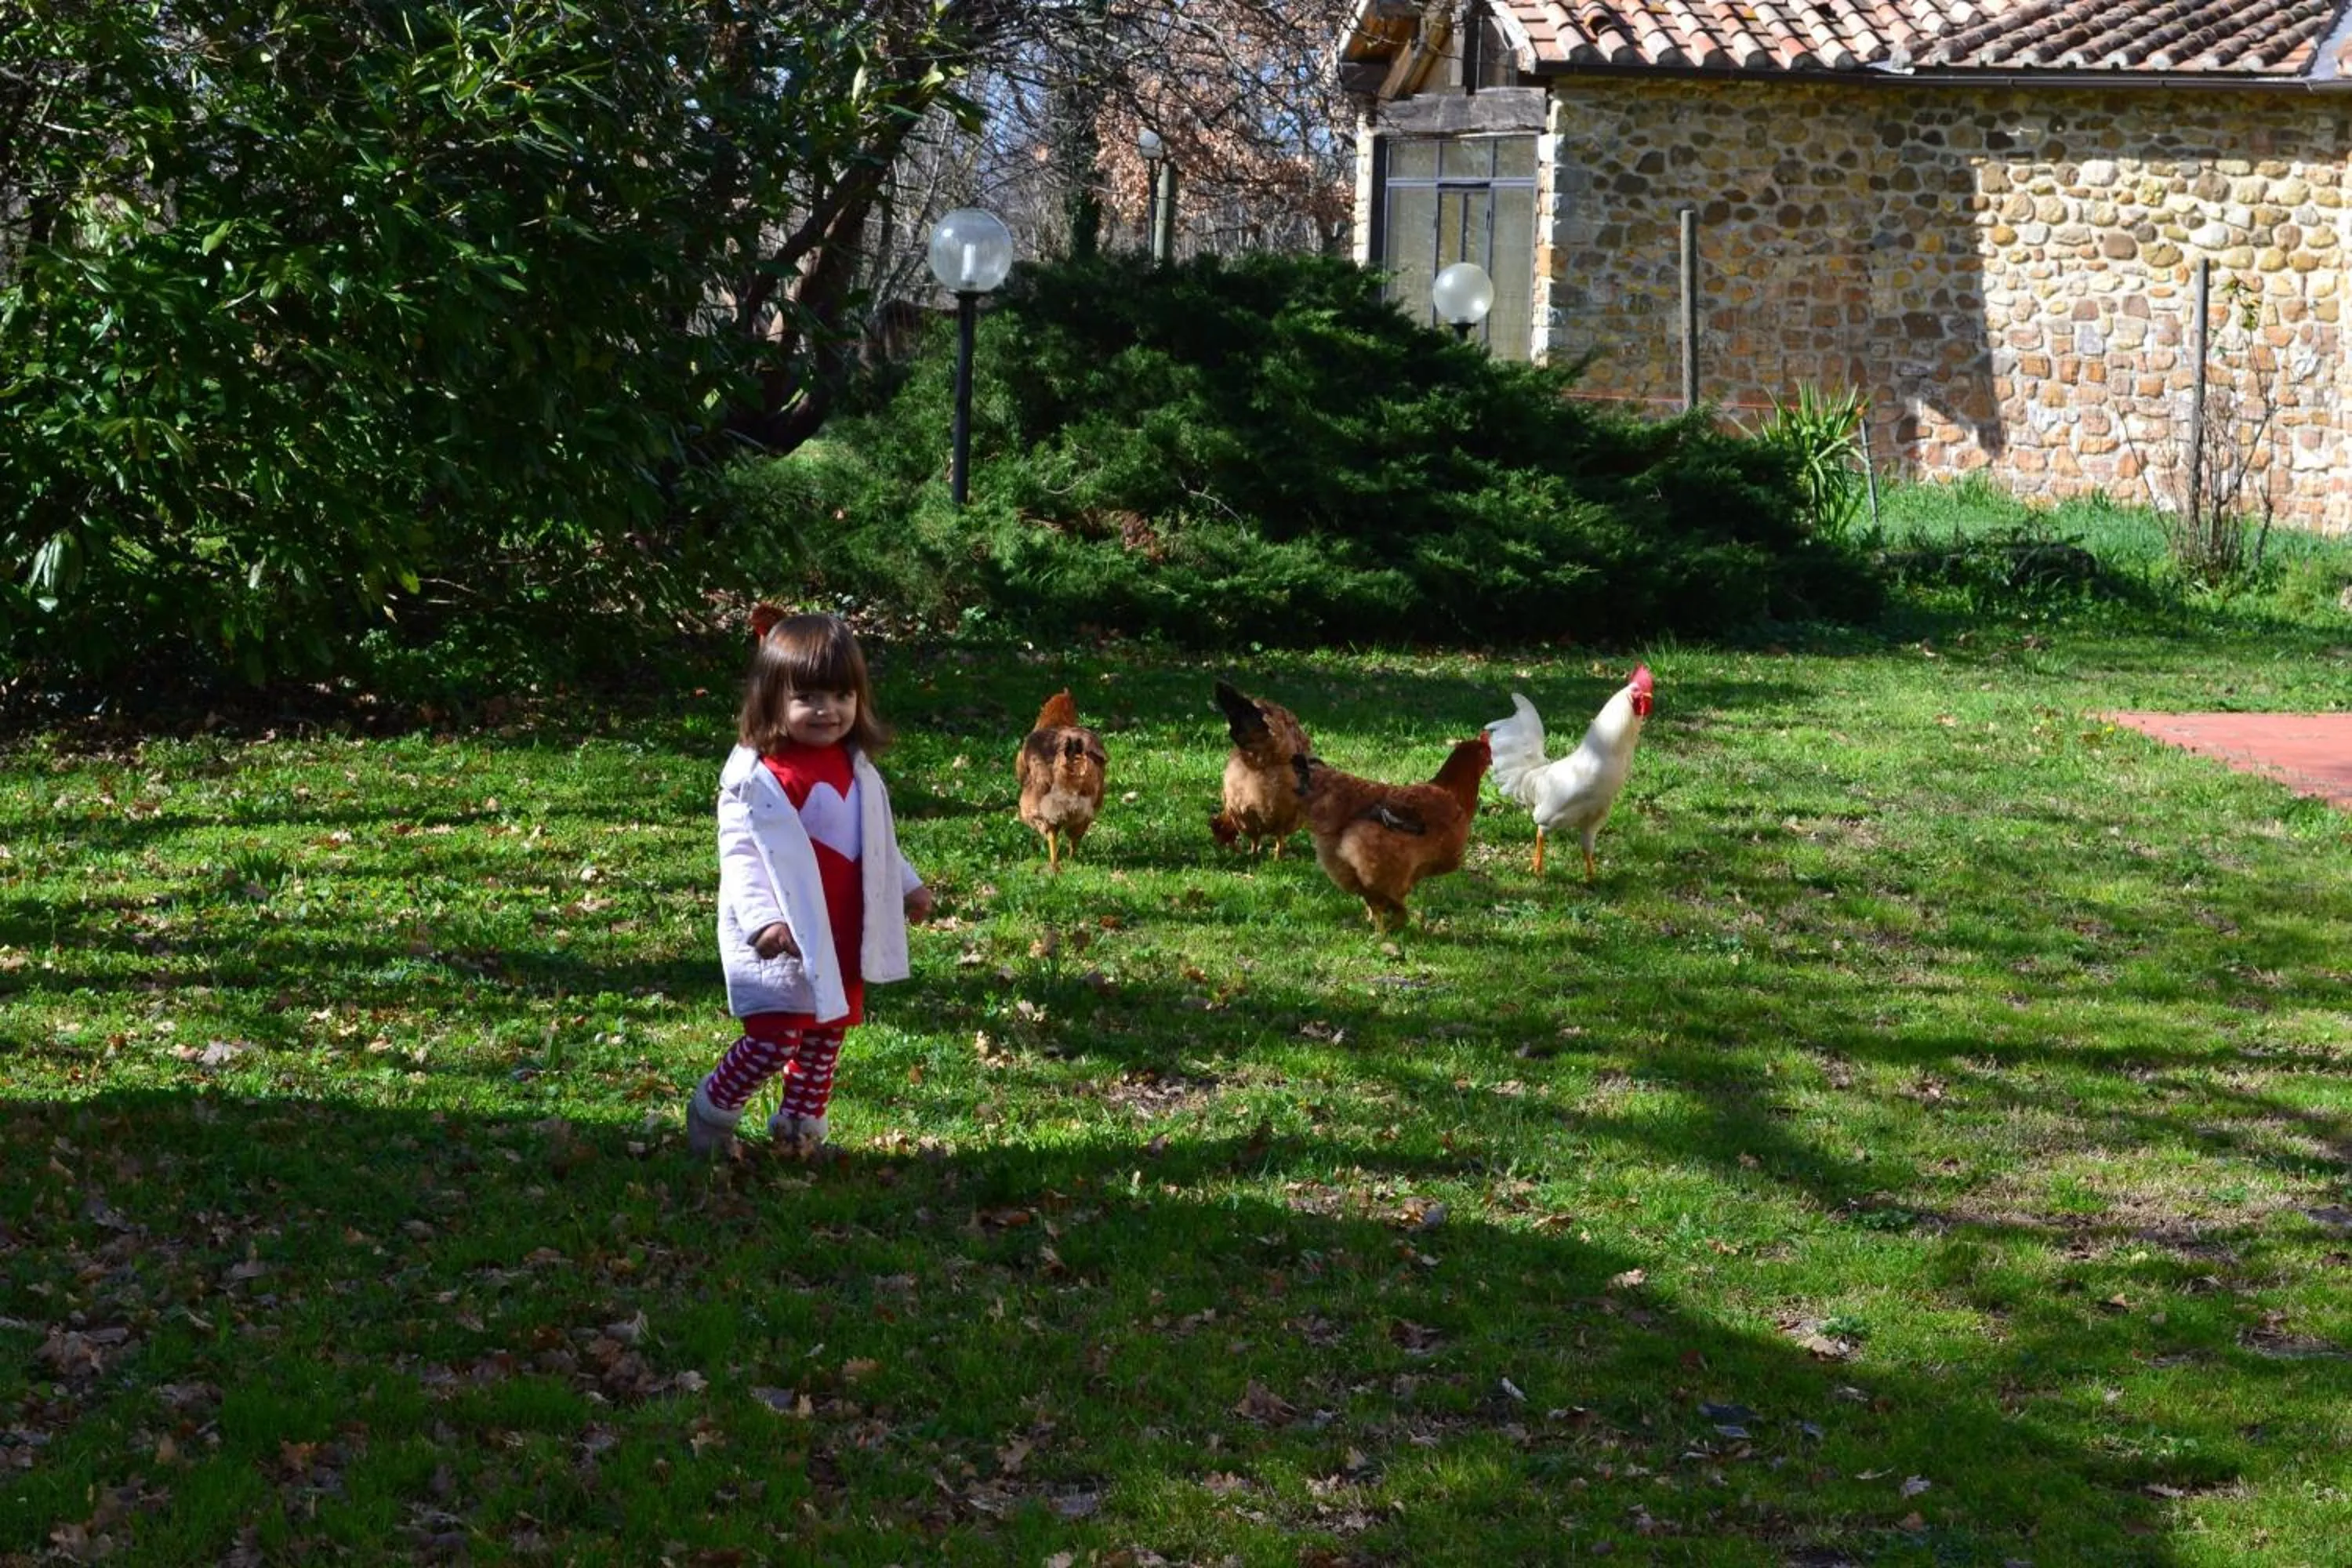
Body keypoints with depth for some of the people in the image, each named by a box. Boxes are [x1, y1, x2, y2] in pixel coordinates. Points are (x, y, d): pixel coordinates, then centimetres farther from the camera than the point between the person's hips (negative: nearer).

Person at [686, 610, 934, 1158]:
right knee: (775, 1036, -10)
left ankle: (802, 1124, 29)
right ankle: (710, 1115, 11)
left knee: (828, 1033, 15)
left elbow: (876, 840, 23)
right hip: (787, 938, -8)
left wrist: (907, 885, 26)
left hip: (845, 935, 8)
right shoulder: (759, 775, -16)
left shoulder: (855, 767, 8)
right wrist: (763, 918, -28)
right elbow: (740, 852, -18)